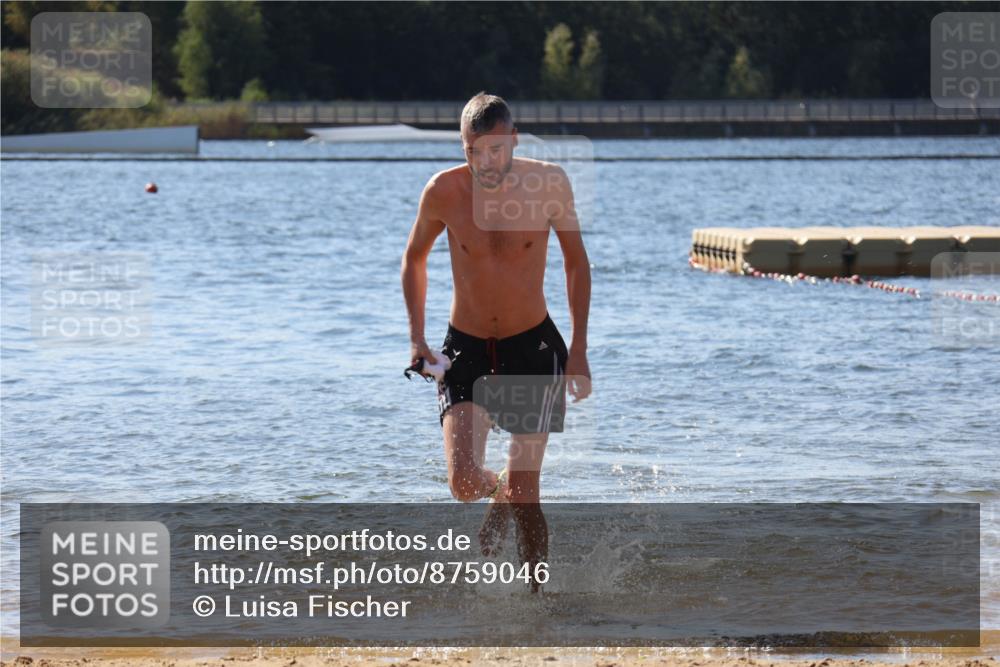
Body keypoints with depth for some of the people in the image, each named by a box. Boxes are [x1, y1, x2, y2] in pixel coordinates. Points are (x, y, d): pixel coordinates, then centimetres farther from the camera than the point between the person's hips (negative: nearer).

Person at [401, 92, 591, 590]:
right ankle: (500, 494, 22)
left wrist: (579, 350, -1)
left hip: (533, 345, 0)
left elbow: (576, 261, 2)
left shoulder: (548, 183, -12)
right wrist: (416, 339, 2)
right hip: (465, 349, 0)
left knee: (525, 495, -2)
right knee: (464, 483, -15)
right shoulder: (444, 191, -12)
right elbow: (414, 257, 7)